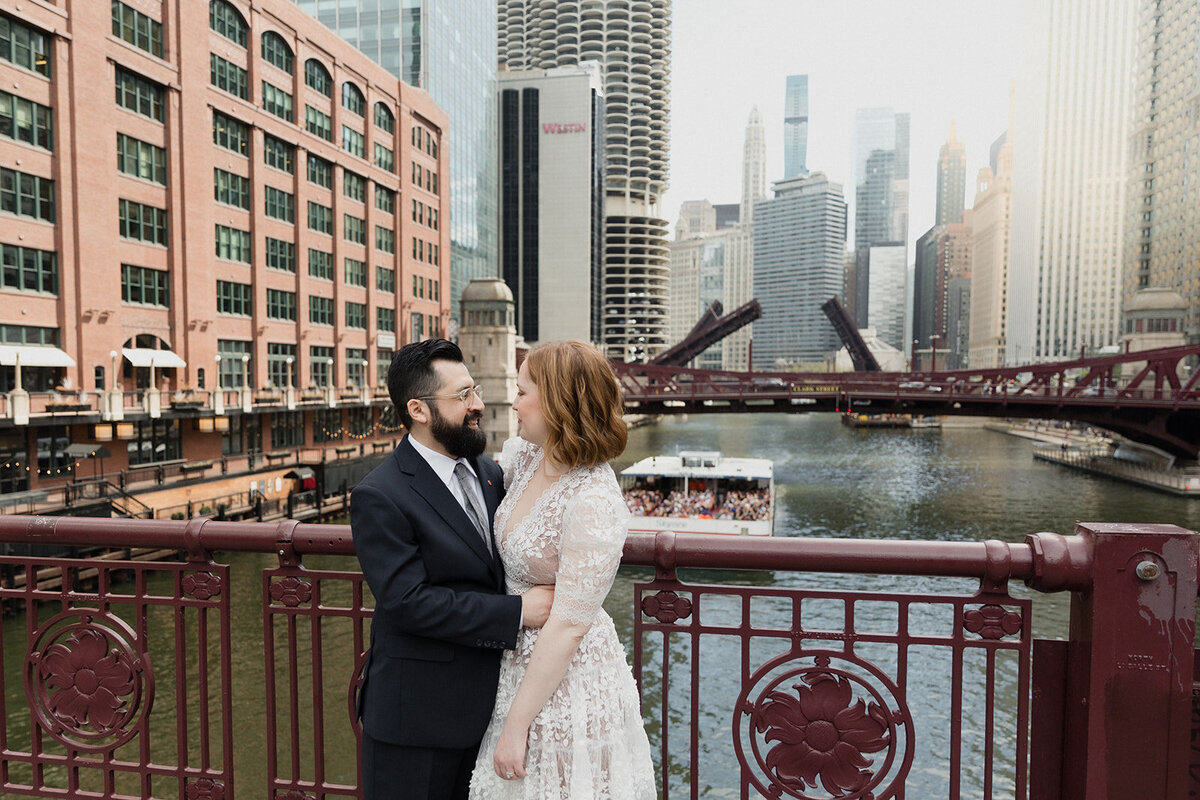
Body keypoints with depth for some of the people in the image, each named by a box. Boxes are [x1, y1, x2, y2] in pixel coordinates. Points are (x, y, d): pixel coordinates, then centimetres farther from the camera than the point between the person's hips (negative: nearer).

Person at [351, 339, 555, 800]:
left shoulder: (488, 471, 4)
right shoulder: (379, 497, -18)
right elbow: (408, 602, -24)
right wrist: (518, 612, -23)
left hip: (484, 701, 7)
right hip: (416, 715, -6)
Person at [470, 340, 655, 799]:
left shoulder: (594, 503, -28)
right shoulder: (526, 456, -4)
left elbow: (568, 626, -25)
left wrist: (516, 724, -18)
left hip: (569, 677, -8)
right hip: (522, 659, 8)